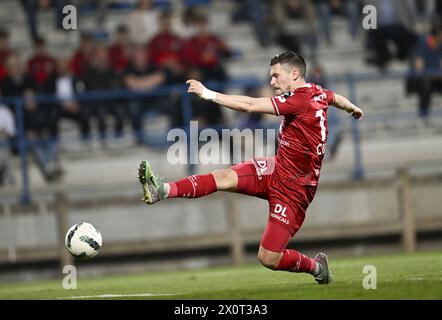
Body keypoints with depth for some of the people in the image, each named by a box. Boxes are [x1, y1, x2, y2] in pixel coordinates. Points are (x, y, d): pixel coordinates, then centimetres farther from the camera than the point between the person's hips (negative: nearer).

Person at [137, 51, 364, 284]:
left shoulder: (299, 101, -23)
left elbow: (249, 105, -29)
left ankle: (317, 267, 18)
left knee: (268, 258, -8)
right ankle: (163, 191, -33)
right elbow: (336, 98, 31)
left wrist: (208, 94, -27)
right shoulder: (319, 93, 5)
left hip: (293, 188, -9)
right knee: (224, 177, -17)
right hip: (275, 169, 9)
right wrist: (352, 108, 54)